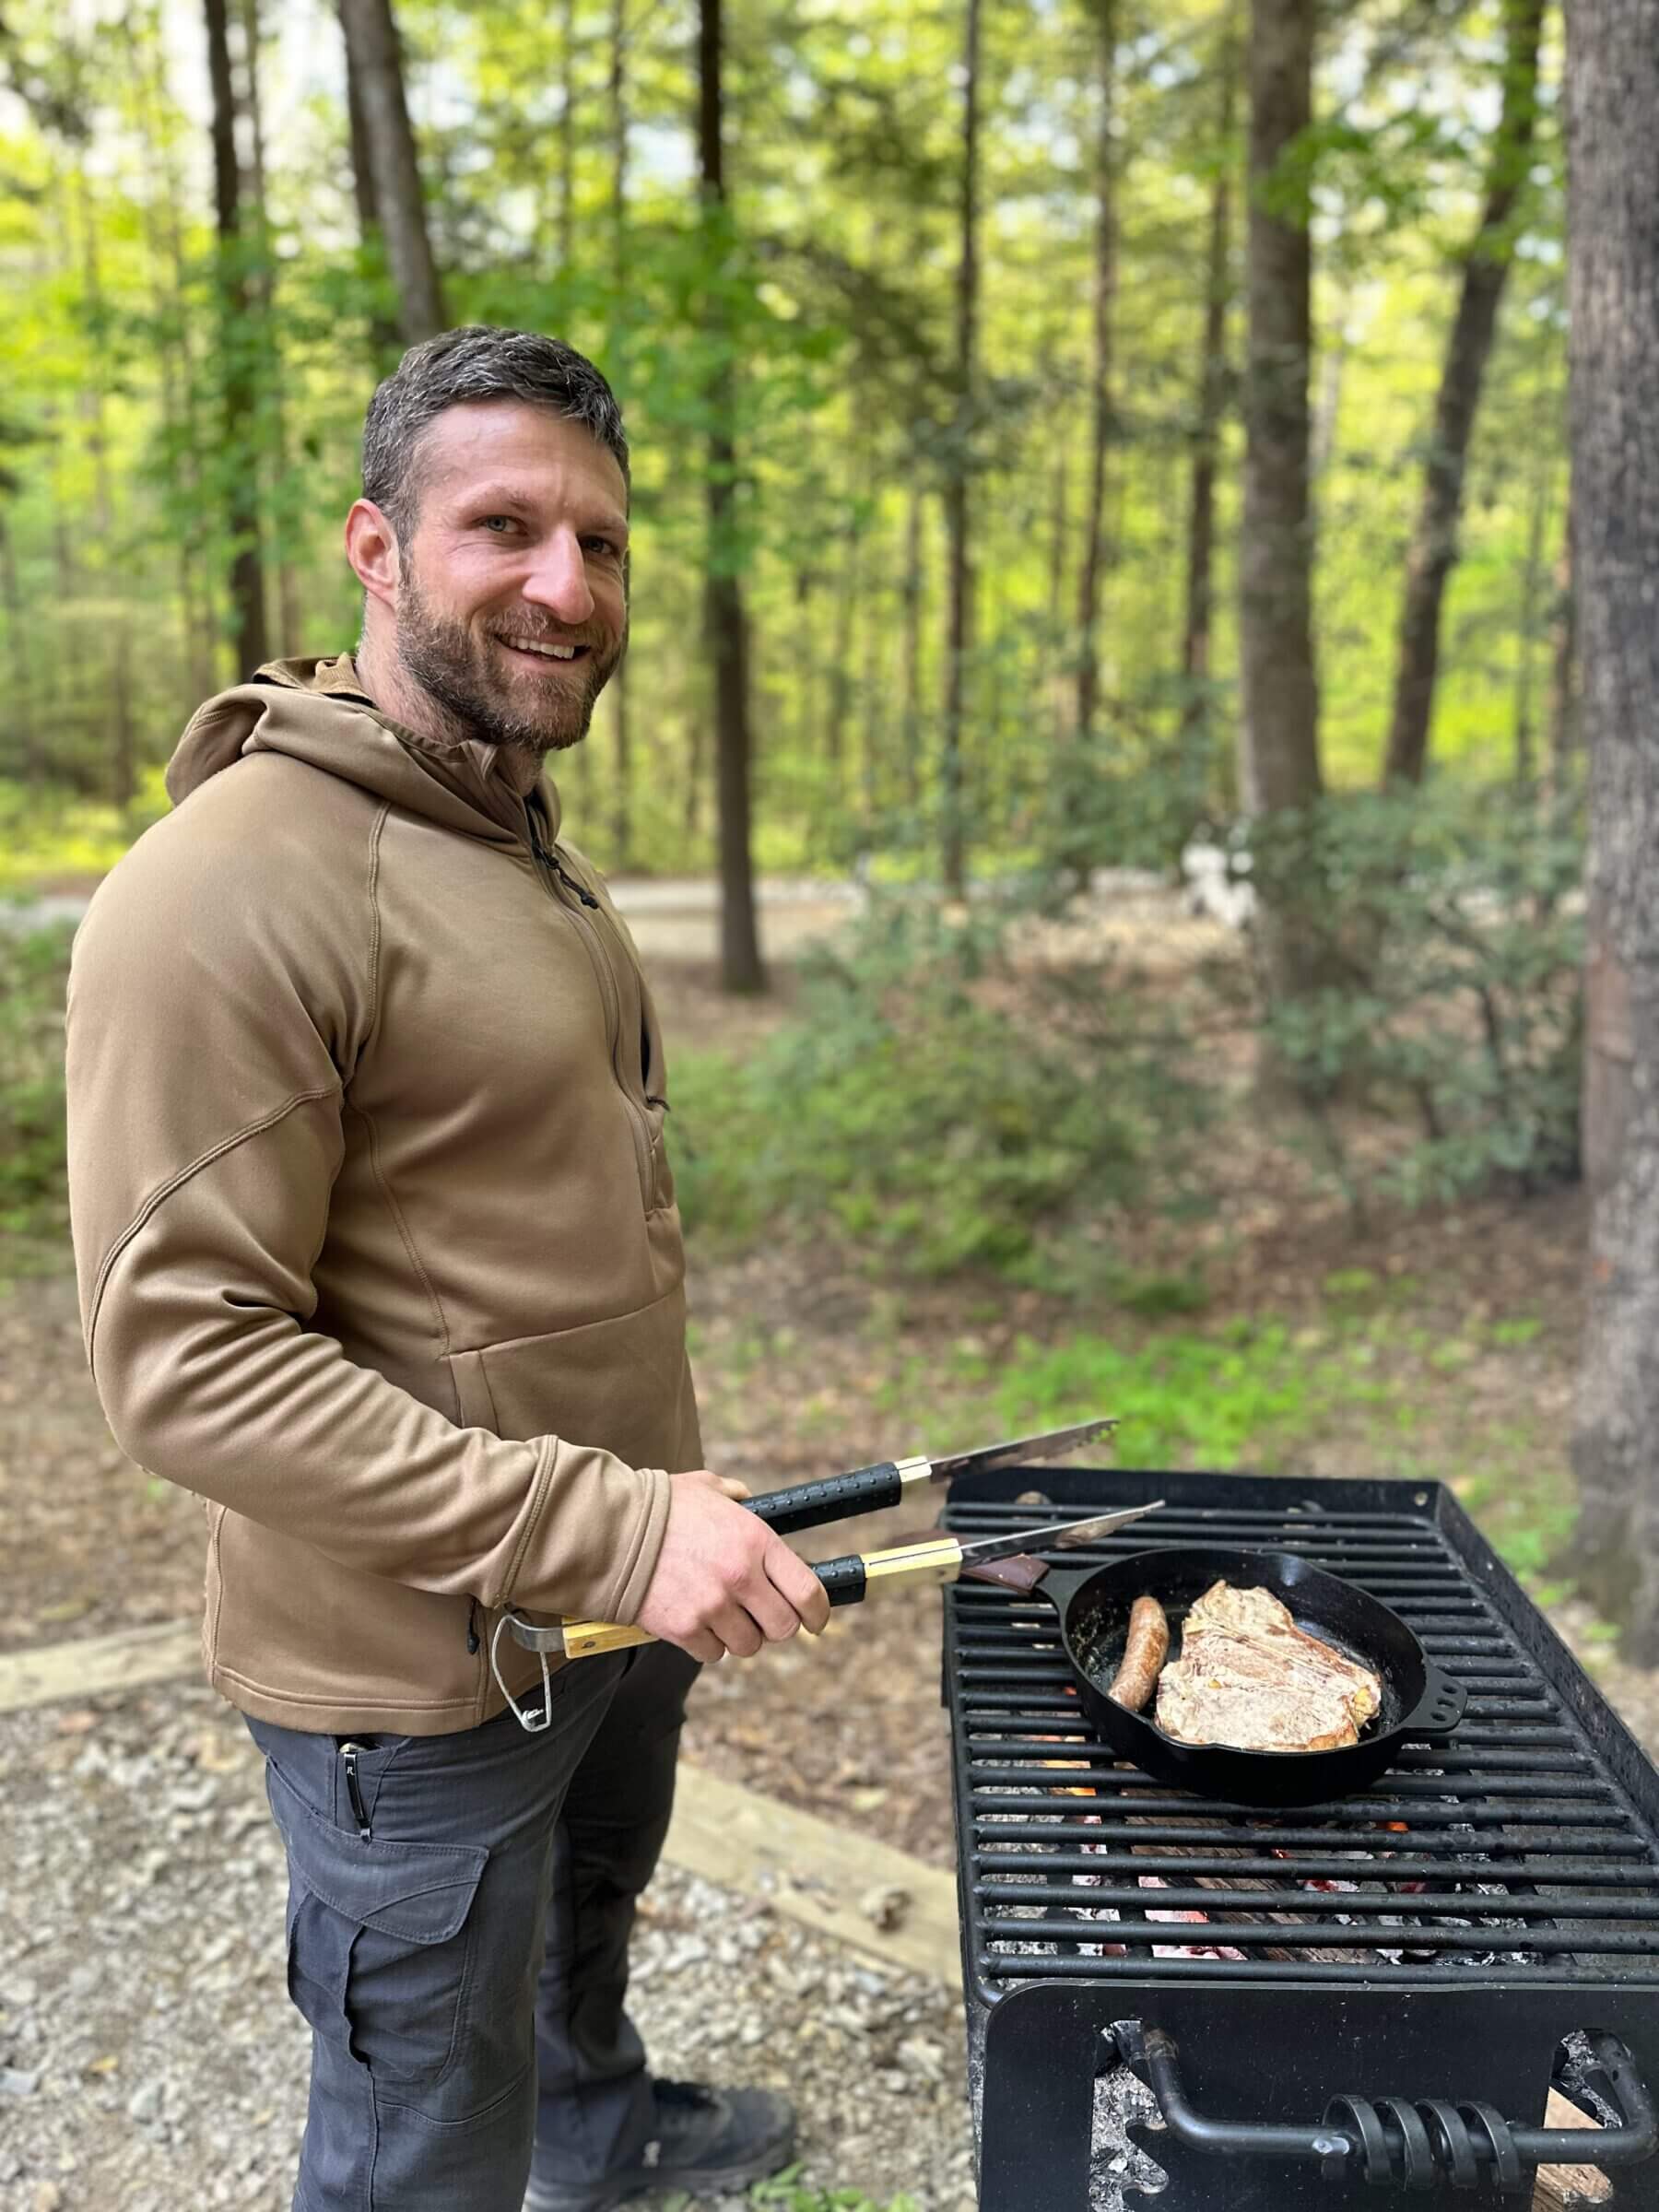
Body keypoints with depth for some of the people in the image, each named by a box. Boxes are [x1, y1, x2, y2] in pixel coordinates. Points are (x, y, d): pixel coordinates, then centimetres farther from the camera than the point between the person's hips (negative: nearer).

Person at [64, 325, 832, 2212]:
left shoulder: (516, 838, 6)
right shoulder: (237, 886, -24)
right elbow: (183, 1360, -26)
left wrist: (662, 1500, 15)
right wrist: (604, 1524, -30)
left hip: (618, 1589, 9)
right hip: (422, 1670, -9)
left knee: (594, 1899, 33)